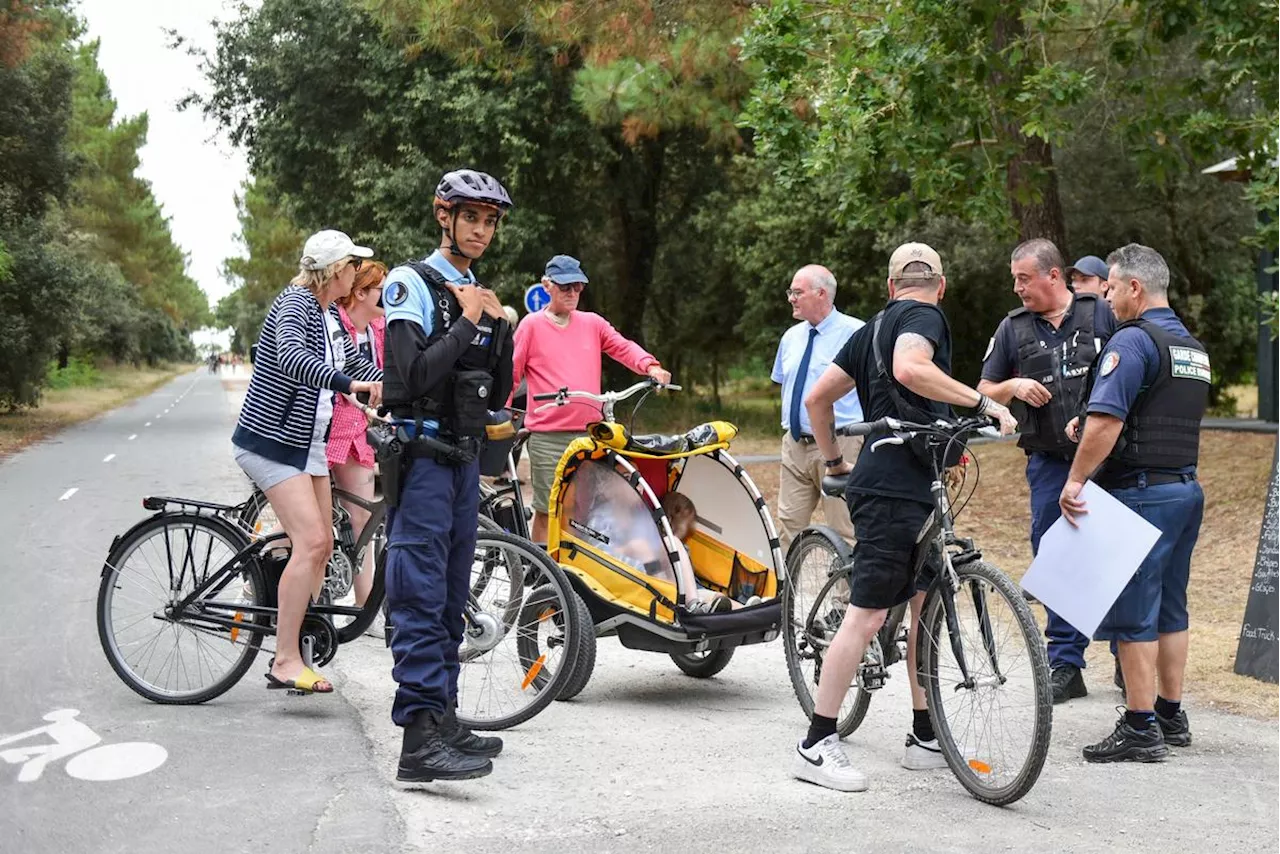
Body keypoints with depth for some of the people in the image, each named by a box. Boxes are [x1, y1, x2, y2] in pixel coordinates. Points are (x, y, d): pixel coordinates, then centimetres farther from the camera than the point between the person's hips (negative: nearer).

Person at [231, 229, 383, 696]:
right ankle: (286, 661, -13)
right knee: (310, 542, -18)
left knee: (321, 547, 8)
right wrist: (350, 383, -48)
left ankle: (292, 646, 17)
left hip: (307, 443, 10)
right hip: (270, 441, -10)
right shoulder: (294, 304, -17)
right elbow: (291, 357, -36)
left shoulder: (330, 318, 12)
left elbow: (357, 364, 21)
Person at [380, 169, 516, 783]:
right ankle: (420, 738, -14)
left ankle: (443, 718, 19)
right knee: (420, 596, -12)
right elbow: (411, 378, -21)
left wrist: (499, 327, -1)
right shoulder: (412, 285, -7)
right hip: (422, 455, -8)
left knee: (451, 596, 11)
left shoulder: (478, 296, 17)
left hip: (465, 457, 8)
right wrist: (467, 323, -14)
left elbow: (498, 392, 13)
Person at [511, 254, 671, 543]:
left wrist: (650, 367, -16)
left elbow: (623, 347, 3)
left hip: (590, 431, 4)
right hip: (548, 436, -3)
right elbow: (511, 373, 4)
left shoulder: (593, 323, 13)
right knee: (548, 509, 0)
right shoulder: (532, 325, 3)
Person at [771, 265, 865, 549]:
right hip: (795, 445, 6)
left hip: (840, 447, -6)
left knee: (844, 532, -3)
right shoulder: (791, 337, 14)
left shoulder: (856, 334, -6)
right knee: (789, 524, 6)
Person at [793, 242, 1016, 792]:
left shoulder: (873, 328, 21)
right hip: (895, 489, -10)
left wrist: (835, 463, 28)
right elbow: (909, 369, -27)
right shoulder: (925, 316, -4)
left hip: (905, 488, 10)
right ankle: (816, 746, -5)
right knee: (867, 613, -9)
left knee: (926, 604, 14)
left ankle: (924, 738, 20)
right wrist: (984, 402, -24)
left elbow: (817, 399, 21)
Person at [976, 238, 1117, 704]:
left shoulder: (1101, 314, 2)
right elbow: (985, 391, 14)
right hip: (1049, 462, 2)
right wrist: (1014, 387, -7)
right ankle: (1065, 665, 11)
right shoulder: (1013, 327, 8)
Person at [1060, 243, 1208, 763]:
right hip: (1186, 487, 9)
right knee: (1169, 608, 15)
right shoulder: (1194, 349, 16)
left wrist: (1076, 480, -18)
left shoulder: (1132, 340, -14)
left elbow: (1106, 421, -23)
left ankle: (1141, 729, -1)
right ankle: (1171, 716, 23)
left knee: (1132, 613, -4)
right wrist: (1088, 427, 21)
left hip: (1141, 491, -9)